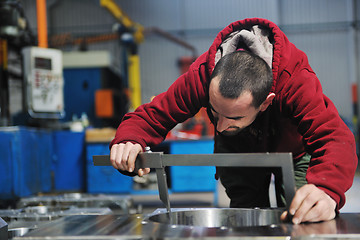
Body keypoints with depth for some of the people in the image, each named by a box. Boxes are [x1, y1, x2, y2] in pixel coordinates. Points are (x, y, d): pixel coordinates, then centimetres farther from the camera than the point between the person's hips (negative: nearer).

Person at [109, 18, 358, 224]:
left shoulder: (295, 79, -43)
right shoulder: (202, 75, -37)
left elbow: (335, 137, -52)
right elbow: (152, 114, -30)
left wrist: (326, 190, -74)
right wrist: (129, 142, -55)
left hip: (293, 149, -1)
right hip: (238, 150, 2)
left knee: (300, 218, -13)